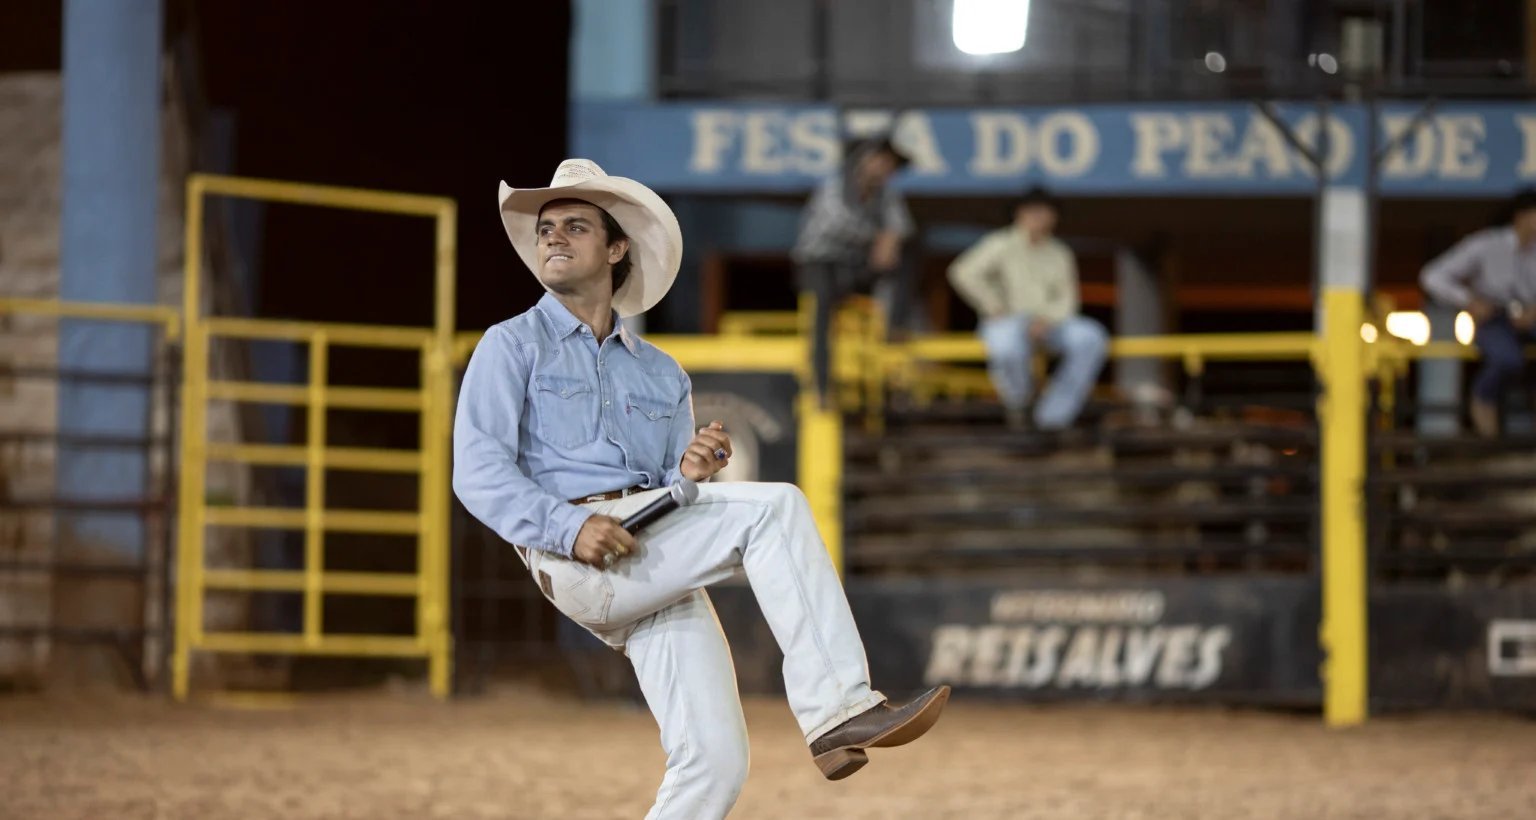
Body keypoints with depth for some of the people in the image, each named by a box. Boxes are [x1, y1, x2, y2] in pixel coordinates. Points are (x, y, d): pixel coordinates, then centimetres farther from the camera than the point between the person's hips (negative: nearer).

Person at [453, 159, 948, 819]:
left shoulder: (661, 375, 27)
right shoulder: (512, 347, 12)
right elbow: (478, 472, -2)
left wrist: (693, 473, -3)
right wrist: (570, 527, -18)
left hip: (660, 577, 6)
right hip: (571, 561, -6)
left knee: (715, 762, -12)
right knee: (775, 506, -23)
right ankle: (837, 709, -29)